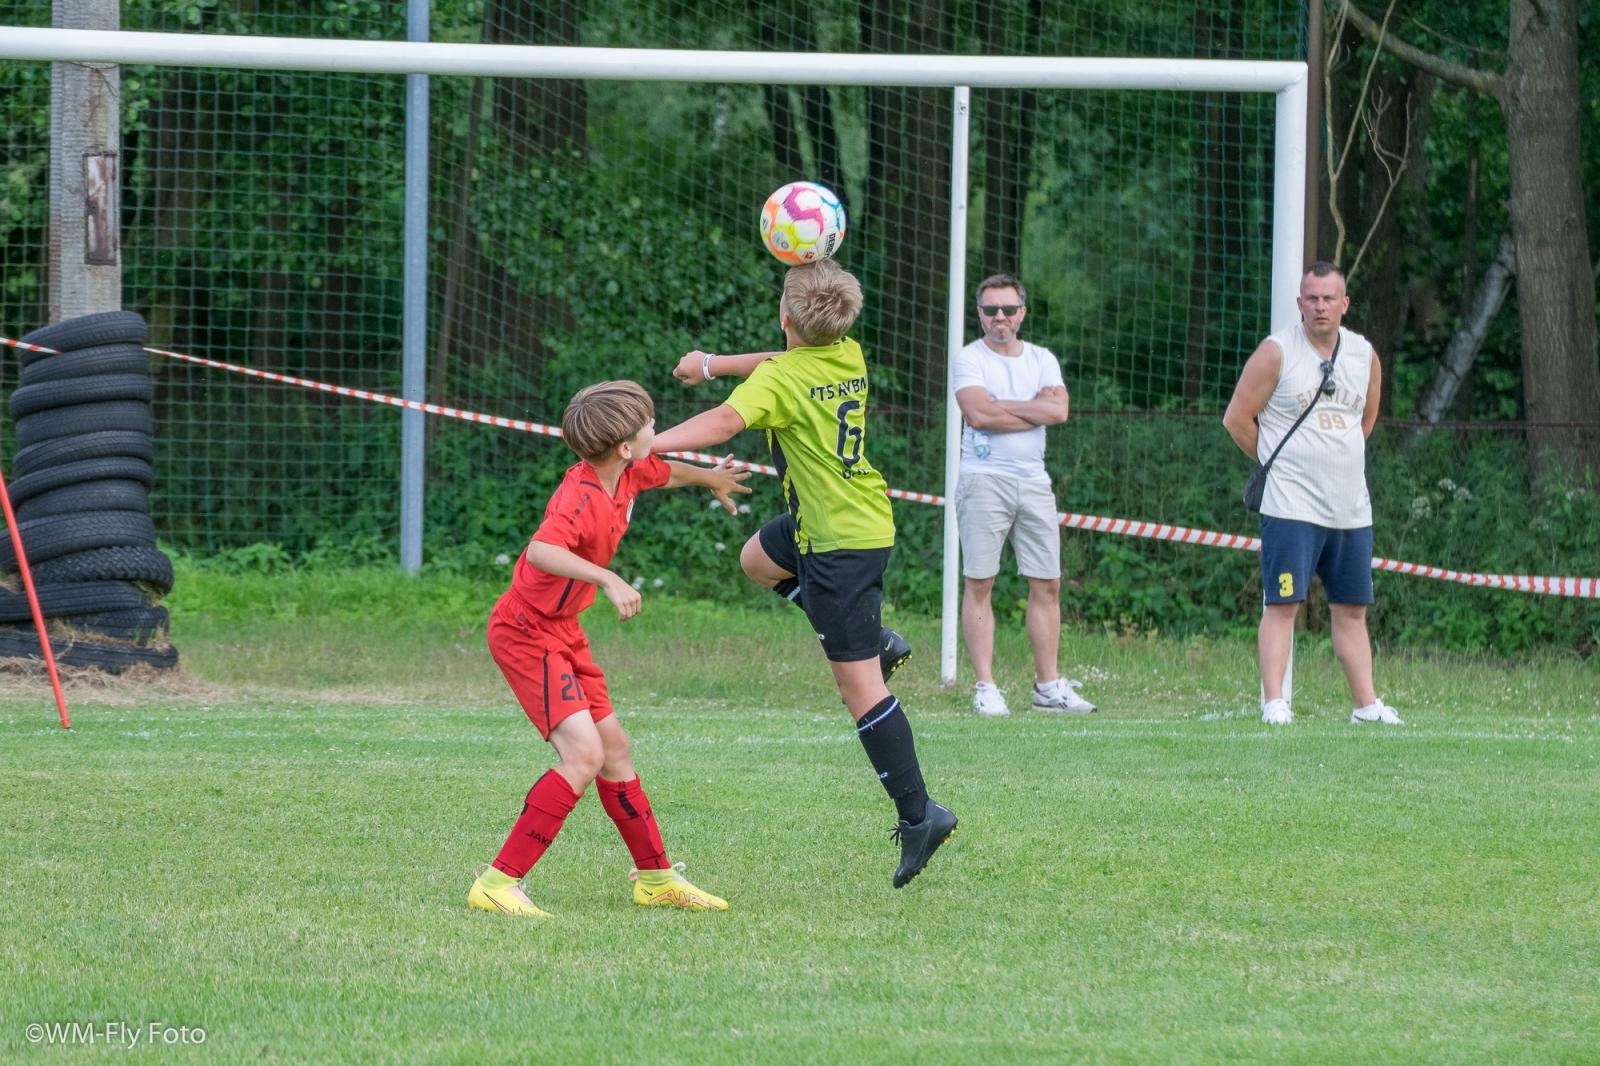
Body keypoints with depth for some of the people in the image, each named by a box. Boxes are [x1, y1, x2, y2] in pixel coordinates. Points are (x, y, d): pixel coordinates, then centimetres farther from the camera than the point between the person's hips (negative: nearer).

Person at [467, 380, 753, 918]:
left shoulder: (630, 473, -1)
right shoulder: (582, 497, -28)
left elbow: (666, 472, 25)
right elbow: (541, 551, -48)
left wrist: (711, 479, 44)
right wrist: (608, 579, -56)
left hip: (562, 632, 10)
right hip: (527, 632, -10)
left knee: (613, 748, 17)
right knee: (583, 754, -21)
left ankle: (655, 878, 32)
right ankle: (498, 883, -21)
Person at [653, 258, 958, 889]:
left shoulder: (780, 379, -18)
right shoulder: (849, 357, 5)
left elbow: (726, 421, -35)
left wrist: (647, 445, -40)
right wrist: (713, 365, 32)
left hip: (839, 541, -8)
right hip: (871, 521, 8)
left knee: (859, 685, -6)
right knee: (758, 558, 32)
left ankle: (918, 813, -8)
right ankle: (871, 638, 25)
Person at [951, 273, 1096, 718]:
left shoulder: (1041, 360, 13)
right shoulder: (969, 360, 1)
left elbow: (1058, 411, -3)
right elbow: (977, 413, -16)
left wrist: (1003, 407, -7)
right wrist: (1034, 407, -6)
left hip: (1034, 481, 4)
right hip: (984, 480, -4)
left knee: (1047, 585, 4)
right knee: (979, 583, -5)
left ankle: (1048, 685, 10)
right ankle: (985, 687, -4)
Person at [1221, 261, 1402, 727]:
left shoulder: (1364, 356, 9)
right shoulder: (1276, 353, -6)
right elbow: (1237, 419, -3)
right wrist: (1276, 462, 5)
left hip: (1351, 507, 5)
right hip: (1291, 506, -5)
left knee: (1352, 608, 9)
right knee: (1283, 602, -10)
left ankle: (1366, 703, 13)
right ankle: (1273, 702, -11)